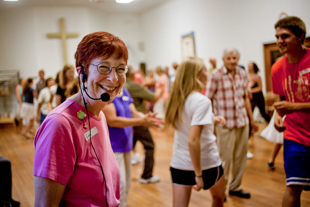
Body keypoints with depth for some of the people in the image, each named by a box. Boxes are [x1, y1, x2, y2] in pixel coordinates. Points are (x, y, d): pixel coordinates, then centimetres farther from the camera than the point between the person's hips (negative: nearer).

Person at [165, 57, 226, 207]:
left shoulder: (177, 99, 1)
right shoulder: (202, 101, -21)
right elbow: (193, 140, -29)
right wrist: (199, 174, -24)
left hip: (178, 163, 5)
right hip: (206, 162, -5)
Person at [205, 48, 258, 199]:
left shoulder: (242, 74, 7)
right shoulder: (216, 75, -11)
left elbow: (245, 97, 15)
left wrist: (251, 119, 17)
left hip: (242, 122, 6)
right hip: (225, 124, -6)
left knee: (241, 156, 13)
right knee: (225, 158, 2)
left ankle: (235, 187, 31)